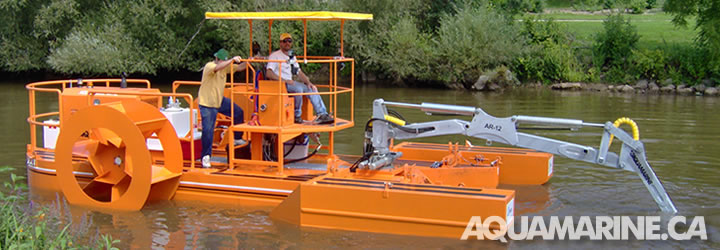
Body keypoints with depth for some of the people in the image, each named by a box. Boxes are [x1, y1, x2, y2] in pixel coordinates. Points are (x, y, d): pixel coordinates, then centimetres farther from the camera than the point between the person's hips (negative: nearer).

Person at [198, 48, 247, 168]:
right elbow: (217, 67, -41)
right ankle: (206, 156, 3)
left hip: (220, 100, 8)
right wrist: (232, 60, -43)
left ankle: (237, 138, 24)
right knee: (208, 130, -9)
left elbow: (239, 68, 7)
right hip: (207, 103, -7)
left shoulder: (225, 67, 4)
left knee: (238, 113, 5)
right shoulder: (209, 66, -19)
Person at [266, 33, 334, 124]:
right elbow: (269, 74, -17)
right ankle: (297, 116, -18)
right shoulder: (274, 56, -4)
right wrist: (284, 81, -26)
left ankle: (322, 114, -13)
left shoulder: (292, 57, 20)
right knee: (298, 88, -32)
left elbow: (299, 73, 19)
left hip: (290, 83, 8)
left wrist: (308, 82, 0)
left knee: (311, 89, -7)